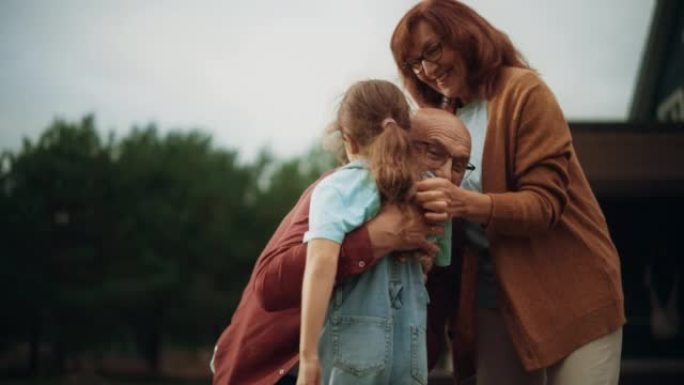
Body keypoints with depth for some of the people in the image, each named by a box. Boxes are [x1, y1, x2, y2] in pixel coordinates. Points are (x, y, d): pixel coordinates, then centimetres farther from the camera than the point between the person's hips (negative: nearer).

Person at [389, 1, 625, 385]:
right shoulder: (445, 118, 10)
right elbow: (446, 210, 8)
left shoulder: (524, 91, -10)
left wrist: (469, 204, -34)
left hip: (569, 293, -6)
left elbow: (545, 202, -18)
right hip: (495, 296, 6)